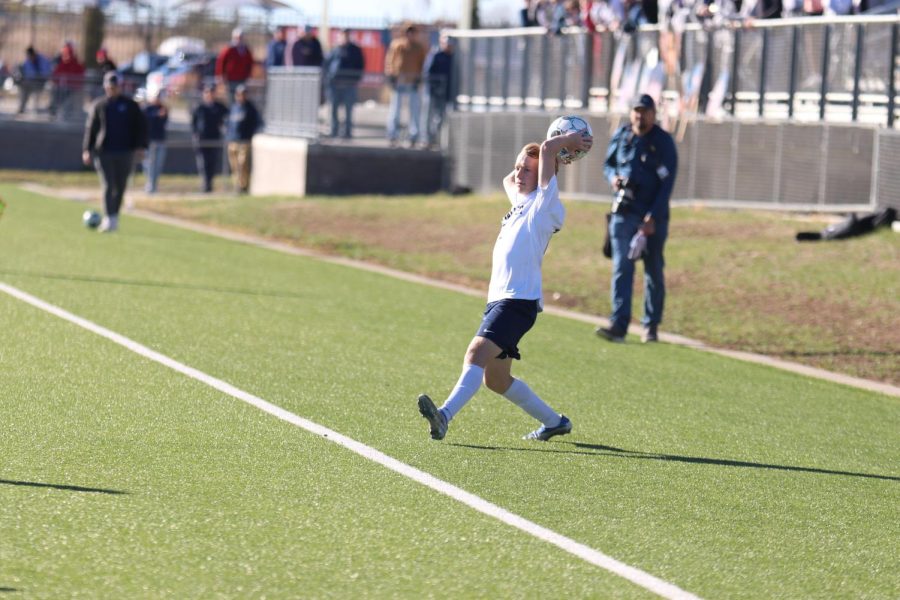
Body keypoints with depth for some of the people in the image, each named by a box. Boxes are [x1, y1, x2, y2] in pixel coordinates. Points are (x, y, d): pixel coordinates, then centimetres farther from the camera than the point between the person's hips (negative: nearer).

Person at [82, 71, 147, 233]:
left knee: (120, 187, 7)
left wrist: (140, 146, -3)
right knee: (108, 185, -11)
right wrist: (87, 150, 1)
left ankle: (114, 216, 22)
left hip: (125, 153, 1)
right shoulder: (98, 105, 8)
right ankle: (109, 219, -17)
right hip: (103, 152, -1)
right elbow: (90, 128, 9)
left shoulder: (130, 105, 8)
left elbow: (140, 126, 9)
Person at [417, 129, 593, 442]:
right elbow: (508, 180, 43)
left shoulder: (546, 202, -4)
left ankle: (445, 415, -44)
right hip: (498, 299, 10)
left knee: (478, 351, -28)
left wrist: (568, 140, 3)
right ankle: (554, 421, 27)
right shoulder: (521, 201, 21)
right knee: (495, 379, 13)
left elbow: (547, 149, -14)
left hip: (519, 300, -10)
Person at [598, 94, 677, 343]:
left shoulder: (664, 142, -6)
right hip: (623, 212, 3)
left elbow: (667, 183, -11)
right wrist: (613, 178, -4)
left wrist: (652, 217, -18)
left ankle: (651, 326, 17)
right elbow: (608, 164, 21)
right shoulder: (620, 136, 6)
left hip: (653, 215, -2)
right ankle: (618, 325, -16)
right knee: (621, 268, -9)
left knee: (653, 271, 6)